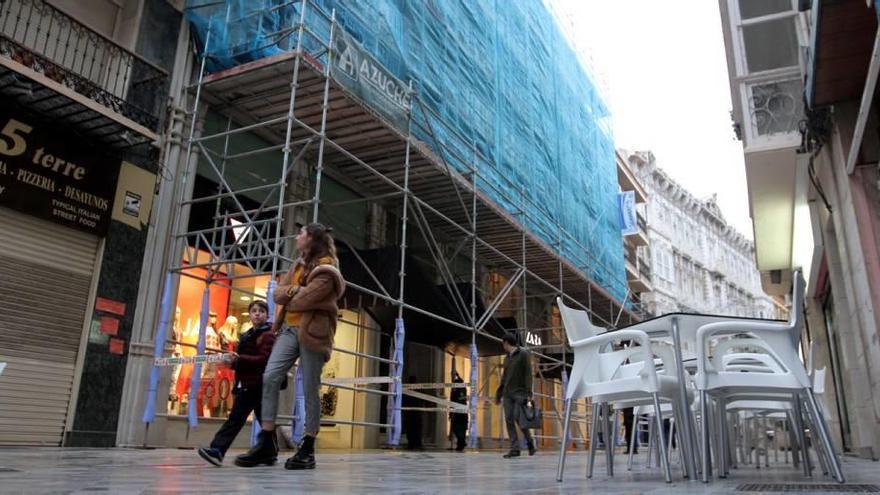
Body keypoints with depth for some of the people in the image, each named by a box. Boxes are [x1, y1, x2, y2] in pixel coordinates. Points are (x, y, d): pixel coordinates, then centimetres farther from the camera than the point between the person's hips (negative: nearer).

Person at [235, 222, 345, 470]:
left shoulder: (327, 270, -6)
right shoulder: (298, 264, 21)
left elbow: (302, 301, -17)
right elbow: (277, 294, 11)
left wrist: (287, 295, 2)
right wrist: (295, 289, -8)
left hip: (312, 332, -7)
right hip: (289, 329, 7)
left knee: (310, 390, -3)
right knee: (270, 377, -10)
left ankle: (308, 449, 6)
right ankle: (267, 444, -6)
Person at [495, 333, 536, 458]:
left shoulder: (523, 355, -1)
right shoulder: (507, 358, 18)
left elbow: (528, 374, -7)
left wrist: (529, 393, -15)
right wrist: (498, 395, 18)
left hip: (520, 393, -6)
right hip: (507, 394, 6)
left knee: (518, 418, -15)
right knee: (509, 420, -3)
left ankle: (530, 441, 8)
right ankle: (514, 449, -2)